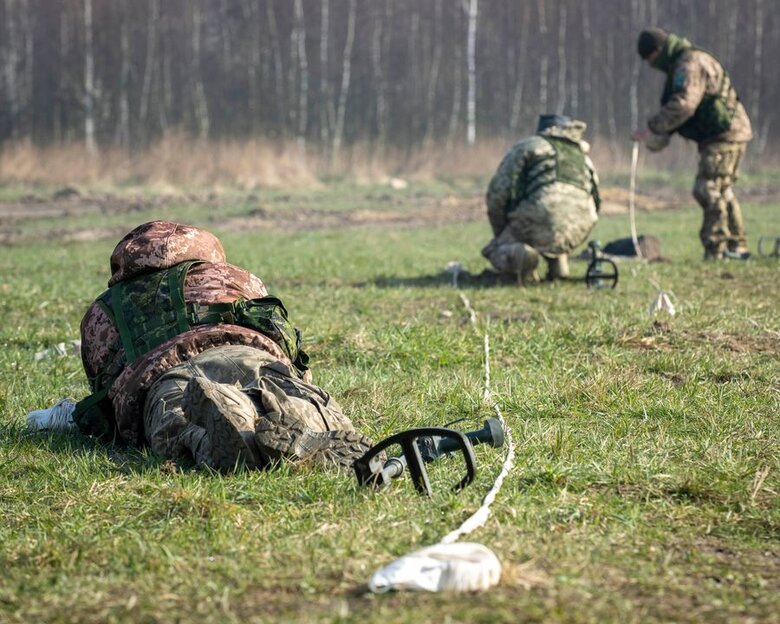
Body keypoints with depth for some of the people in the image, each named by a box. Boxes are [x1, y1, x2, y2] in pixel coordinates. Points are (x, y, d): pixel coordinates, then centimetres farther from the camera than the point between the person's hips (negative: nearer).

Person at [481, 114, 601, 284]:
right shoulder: (582, 155, 32)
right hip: (581, 228, 5)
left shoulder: (526, 147, 19)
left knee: (495, 251, 16)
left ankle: (518, 254, -17)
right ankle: (558, 261, 12)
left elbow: (497, 194, 11)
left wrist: (501, 236, 25)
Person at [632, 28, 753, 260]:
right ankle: (737, 246, 25)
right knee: (722, 192, 17)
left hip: (725, 134, -11)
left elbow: (683, 106, -29)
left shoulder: (690, 64, -17)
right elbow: (676, 107, 20)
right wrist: (661, 135, 4)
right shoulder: (679, 66, 18)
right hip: (724, 135, 11)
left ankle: (715, 252, -14)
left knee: (709, 191, -13)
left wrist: (652, 128, -27)